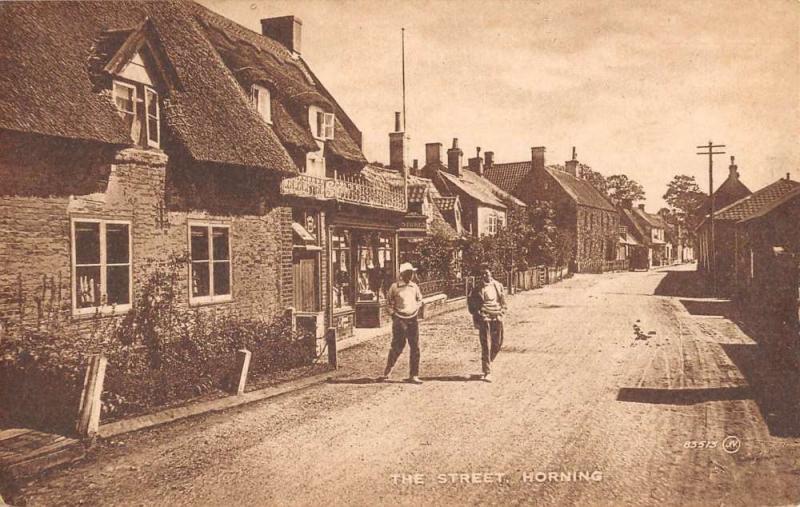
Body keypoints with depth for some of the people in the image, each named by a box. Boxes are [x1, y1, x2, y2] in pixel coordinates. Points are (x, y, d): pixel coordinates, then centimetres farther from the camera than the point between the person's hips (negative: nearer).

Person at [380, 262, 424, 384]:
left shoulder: (415, 287, 9)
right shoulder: (395, 286, -4)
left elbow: (419, 300, 23)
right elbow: (388, 301, 5)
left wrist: (416, 309, 8)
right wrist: (392, 313, -2)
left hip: (413, 320, 4)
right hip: (399, 320, -4)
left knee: (415, 348, 2)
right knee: (397, 346, -4)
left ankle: (413, 375, 9)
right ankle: (387, 372, 13)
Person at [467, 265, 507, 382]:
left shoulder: (498, 286, 10)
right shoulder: (478, 288, -2)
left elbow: (503, 301, 18)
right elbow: (470, 302, 2)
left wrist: (501, 313, 7)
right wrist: (476, 315, -4)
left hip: (497, 318, 5)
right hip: (484, 319, -4)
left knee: (497, 344, 11)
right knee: (486, 345, -7)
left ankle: (488, 362, 35)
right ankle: (487, 372, -5)